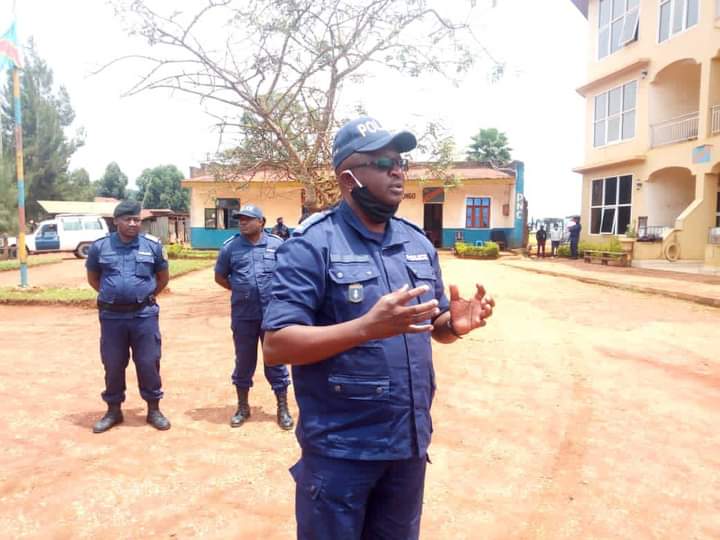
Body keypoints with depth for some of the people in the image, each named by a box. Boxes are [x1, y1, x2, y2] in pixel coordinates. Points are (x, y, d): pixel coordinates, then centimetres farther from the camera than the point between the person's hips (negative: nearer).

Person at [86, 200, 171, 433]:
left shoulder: (153, 245, -1)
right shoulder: (100, 246, 1)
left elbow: (163, 277, 12)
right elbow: (93, 277, 17)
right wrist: (111, 294, 11)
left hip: (144, 315, -1)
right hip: (111, 316, 1)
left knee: (149, 363, 4)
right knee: (113, 365, 11)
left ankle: (154, 409, 19)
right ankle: (113, 410, 27)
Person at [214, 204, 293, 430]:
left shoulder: (277, 244, -2)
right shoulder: (230, 246, 0)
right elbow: (220, 277, 13)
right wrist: (240, 290, 6)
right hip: (243, 316, 1)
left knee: (276, 360, 8)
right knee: (243, 362, 13)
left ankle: (283, 408, 22)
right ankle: (242, 407, 30)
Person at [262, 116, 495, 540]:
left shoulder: (418, 243, 5)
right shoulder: (312, 244, -14)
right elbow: (276, 344, -20)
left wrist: (456, 323, -11)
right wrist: (367, 327, -32)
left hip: (410, 442, 6)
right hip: (340, 449, -5)